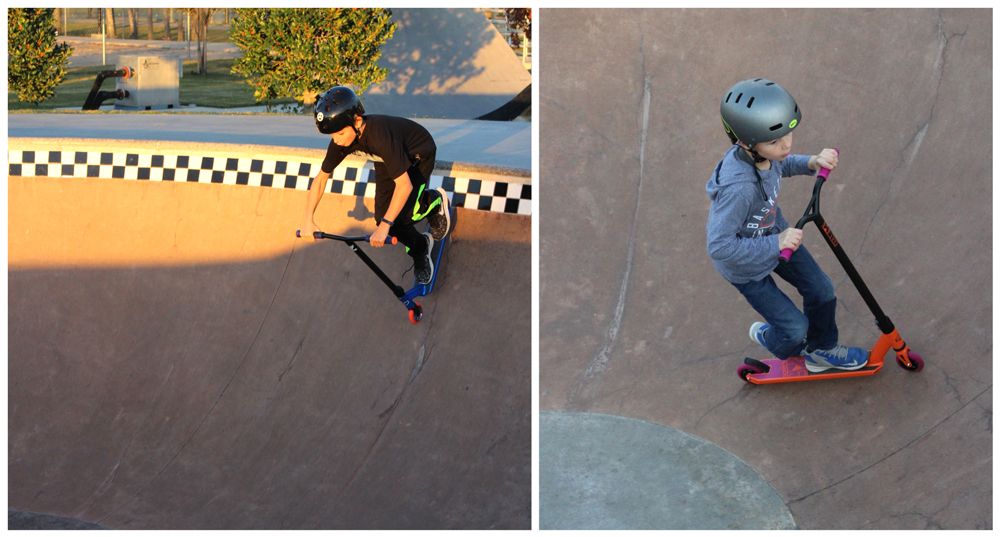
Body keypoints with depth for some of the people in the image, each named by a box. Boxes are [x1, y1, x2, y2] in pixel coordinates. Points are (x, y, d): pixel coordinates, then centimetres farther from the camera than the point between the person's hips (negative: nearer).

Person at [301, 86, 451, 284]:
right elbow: (321, 178, -10)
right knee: (383, 217, -7)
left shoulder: (380, 135, -43)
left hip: (418, 155, -6)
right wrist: (308, 221, -15)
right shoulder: (341, 138, -23)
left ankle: (435, 200, 9)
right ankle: (420, 250, 16)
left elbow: (404, 184, -44)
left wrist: (385, 225, -46)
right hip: (388, 157, 6)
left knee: (400, 216, -21)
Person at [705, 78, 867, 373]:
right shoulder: (737, 187, -44)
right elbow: (719, 246, -40)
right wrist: (776, 244, -36)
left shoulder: (761, 150, -21)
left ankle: (821, 351, 46)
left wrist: (812, 162, -14)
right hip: (744, 261, -7)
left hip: (775, 232, 7)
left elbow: (781, 165, 5)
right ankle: (767, 338, 44)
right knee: (795, 328, 7)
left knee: (821, 291, 17)